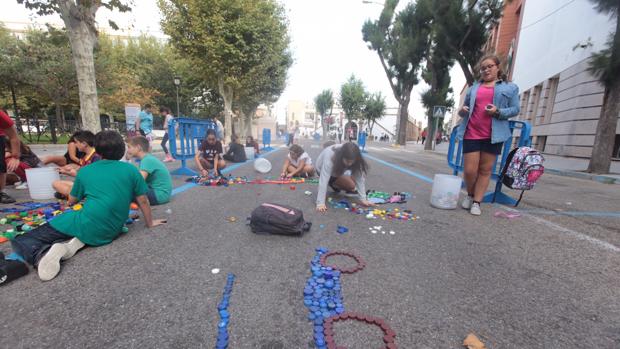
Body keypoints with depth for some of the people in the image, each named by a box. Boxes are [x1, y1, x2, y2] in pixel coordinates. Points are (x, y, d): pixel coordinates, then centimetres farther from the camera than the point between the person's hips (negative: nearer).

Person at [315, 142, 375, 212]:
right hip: (324, 170, -6)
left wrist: (363, 199, -36)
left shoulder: (352, 159, -27)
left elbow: (359, 178, -29)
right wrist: (320, 203, -52)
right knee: (351, 185, -22)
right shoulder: (330, 156, -41)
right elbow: (324, 179, -46)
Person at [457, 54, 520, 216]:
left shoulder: (510, 87, 12)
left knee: (485, 169, 1)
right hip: (471, 134, 1)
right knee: (469, 170, -4)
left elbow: (515, 109, 6)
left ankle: (477, 202, 9)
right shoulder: (474, 87, 18)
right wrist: (462, 110, -1)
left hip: (493, 135, -1)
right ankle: (470, 195, 22)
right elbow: (465, 107, 23)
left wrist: (498, 111, -13)